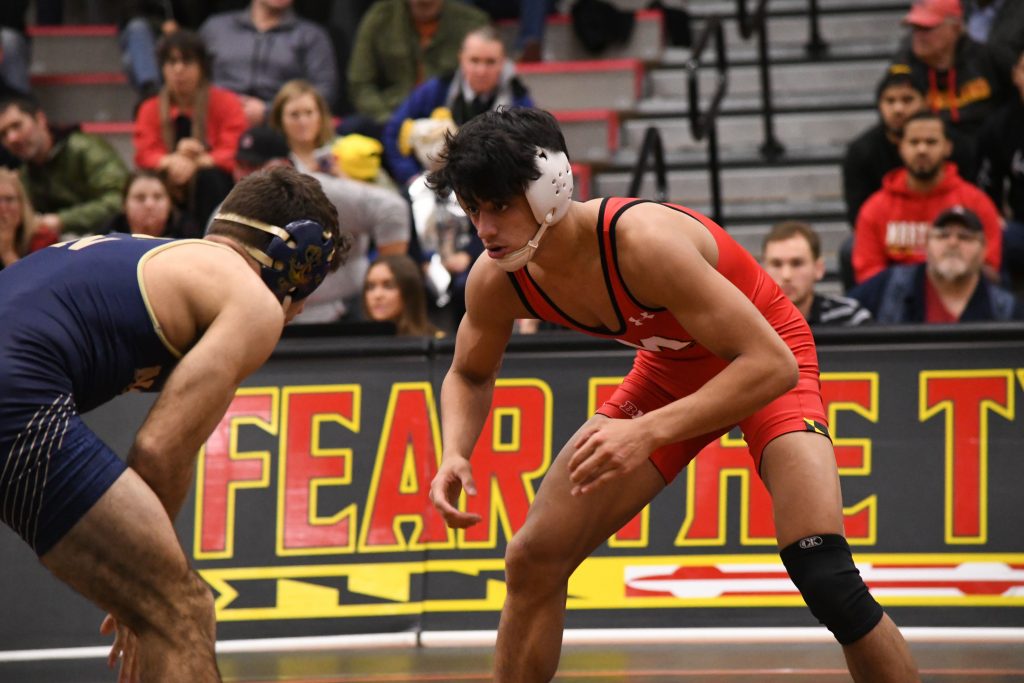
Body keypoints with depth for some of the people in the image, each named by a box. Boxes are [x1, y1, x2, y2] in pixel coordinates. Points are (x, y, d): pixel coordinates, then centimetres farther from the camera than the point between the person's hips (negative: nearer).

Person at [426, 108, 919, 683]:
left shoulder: (643, 243, -38)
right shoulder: (497, 283, -17)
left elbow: (771, 365, -38)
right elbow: (471, 376, 5)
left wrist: (647, 432, -48)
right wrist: (455, 455, -17)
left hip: (766, 369, -6)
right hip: (671, 371, 6)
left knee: (824, 578, -26)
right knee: (534, 560, -1)